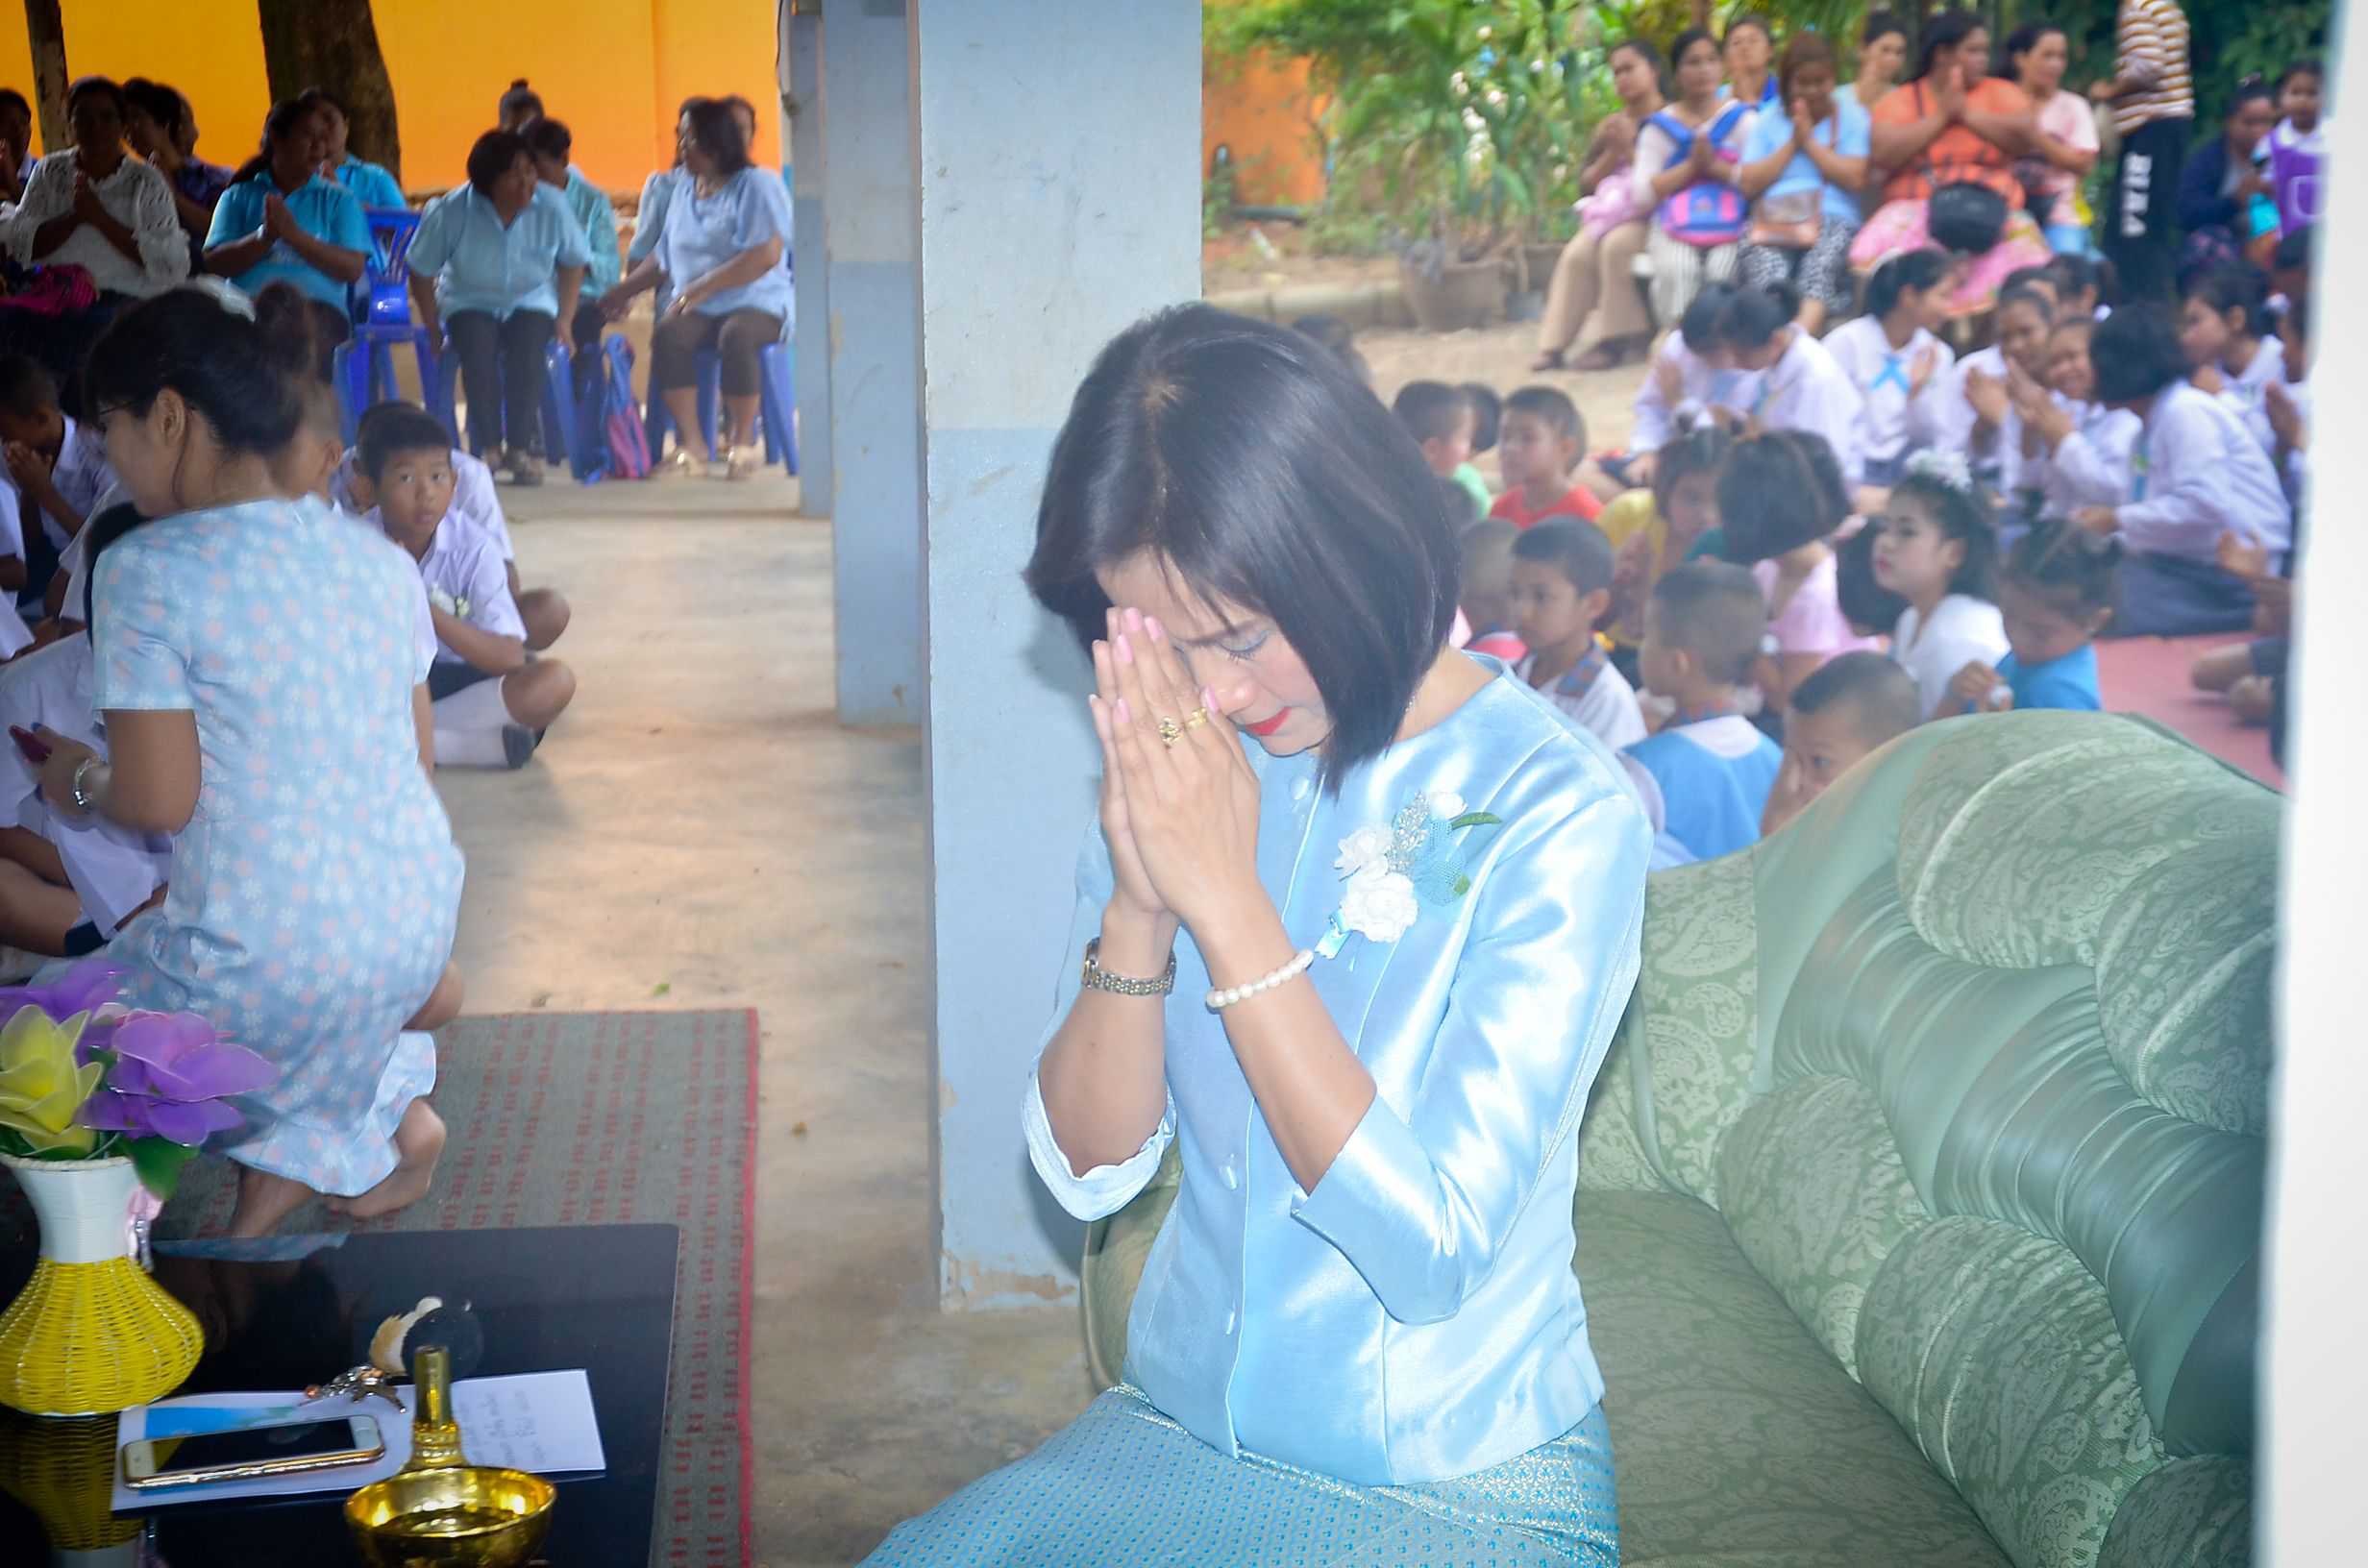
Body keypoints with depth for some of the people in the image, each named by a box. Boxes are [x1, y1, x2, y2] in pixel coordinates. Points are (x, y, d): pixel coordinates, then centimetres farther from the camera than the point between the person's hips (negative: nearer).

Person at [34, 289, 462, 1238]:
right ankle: (392, 1115, 15)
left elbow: (158, 802, -16)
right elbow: (413, 755, 10)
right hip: (418, 920, 6)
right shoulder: (376, 556, 3)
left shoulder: (146, 569, -15)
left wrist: (78, 784, 6)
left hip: (276, 963, -6)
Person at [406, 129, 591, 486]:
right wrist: (433, 326, -6)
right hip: (469, 303, -1)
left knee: (527, 348, -33)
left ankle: (522, 447, -24)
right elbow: (421, 272, -4)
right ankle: (488, 446, -25)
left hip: (531, 301, 1)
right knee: (478, 346, -34)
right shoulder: (451, 212, -16)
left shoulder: (552, 206, -13)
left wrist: (565, 320, -3)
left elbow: (573, 263, 2)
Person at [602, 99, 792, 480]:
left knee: (736, 335, -39)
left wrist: (701, 288, -20)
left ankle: (742, 441, -25)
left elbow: (766, 256, -16)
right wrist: (623, 291, 17)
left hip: (758, 304, -5)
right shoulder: (684, 193, 19)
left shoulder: (757, 185, -3)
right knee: (667, 334, -29)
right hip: (696, 309, 5)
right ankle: (690, 442, -27)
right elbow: (663, 257, 26)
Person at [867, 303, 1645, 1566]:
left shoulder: (1553, 809, -16)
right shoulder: (1169, 766, 0)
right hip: (1181, 1434, 5)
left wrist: (1228, 899, -24)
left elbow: (1433, 1251, -21)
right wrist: (1137, 903, -19)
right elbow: (1087, 1170, -2)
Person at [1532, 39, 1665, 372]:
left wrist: (1630, 148, -13)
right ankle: (1554, 344, -29)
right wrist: (1612, 153, -4)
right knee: (1576, 253, -26)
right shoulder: (1610, 125, 17)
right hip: (1609, 211, 5)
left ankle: (1616, 341, -27)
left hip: (1654, 216, -5)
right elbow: (1586, 182, 13)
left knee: (1616, 244, -36)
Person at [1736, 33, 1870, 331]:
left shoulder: (1850, 116, 16)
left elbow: (1854, 177, 1)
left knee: (1821, 264, -37)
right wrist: (1792, 144, 5)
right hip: (1775, 219, 1)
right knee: (1766, 263, -36)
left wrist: (1810, 142, 3)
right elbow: (1749, 183, 9)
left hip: (1833, 219, -1)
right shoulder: (1768, 119, 20)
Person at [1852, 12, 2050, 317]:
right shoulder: (1900, 100, 10)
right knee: (1879, 252, -32)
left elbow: (2026, 137, -4)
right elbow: (1884, 155, -7)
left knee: (2019, 250, -31)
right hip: (1916, 209, -1)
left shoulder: (2001, 93, 14)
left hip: (1989, 211, 1)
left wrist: (1967, 113, -5)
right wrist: (1940, 116, -5)